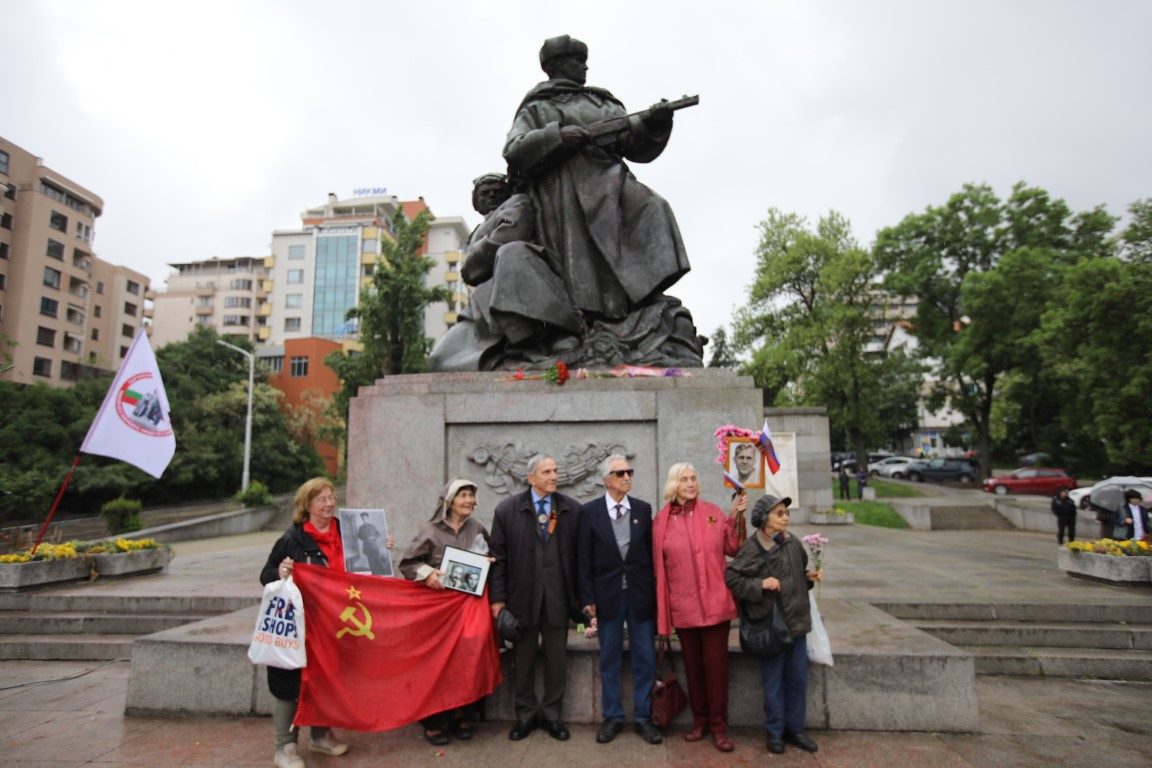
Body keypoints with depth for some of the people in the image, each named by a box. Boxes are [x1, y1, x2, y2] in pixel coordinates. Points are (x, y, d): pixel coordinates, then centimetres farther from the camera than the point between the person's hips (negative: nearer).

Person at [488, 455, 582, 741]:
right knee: (523, 659, 12)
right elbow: (498, 557, -2)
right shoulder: (507, 509, -2)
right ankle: (525, 714, 30)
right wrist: (497, 597, -5)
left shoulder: (572, 509, 0)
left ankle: (552, 714, 29)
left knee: (556, 659, 11)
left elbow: (580, 555, 1)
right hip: (522, 596, 0)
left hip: (558, 597, 1)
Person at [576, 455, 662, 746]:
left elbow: (651, 552, 4)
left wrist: (656, 592, 1)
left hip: (641, 595, 1)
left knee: (645, 659, 8)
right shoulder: (589, 511, -4)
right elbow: (583, 559, -3)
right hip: (607, 594, -1)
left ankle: (642, 717, 24)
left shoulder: (643, 509, 2)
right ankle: (612, 717, 27)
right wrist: (588, 598, -5)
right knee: (609, 660, 11)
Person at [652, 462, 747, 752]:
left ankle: (719, 725, 17)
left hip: (714, 601, 0)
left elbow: (731, 549, 1)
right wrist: (662, 606, 1)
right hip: (682, 604, 1)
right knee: (692, 664, 13)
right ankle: (700, 720, 28)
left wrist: (735, 517, -10)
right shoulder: (661, 520, -2)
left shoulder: (713, 512, 0)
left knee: (715, 664, 5)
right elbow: (657, 565, 2)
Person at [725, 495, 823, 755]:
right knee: (773, 680, 7)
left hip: (797, 621, 6)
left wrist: (810, 576, 0)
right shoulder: (752, 548, -15)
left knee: (798, 677, 14)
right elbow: (730, 578, -15)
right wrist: (759, 585, -22)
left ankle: (794, 728, 31)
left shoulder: (792, 542, 3)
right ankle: (775, 732, 24)